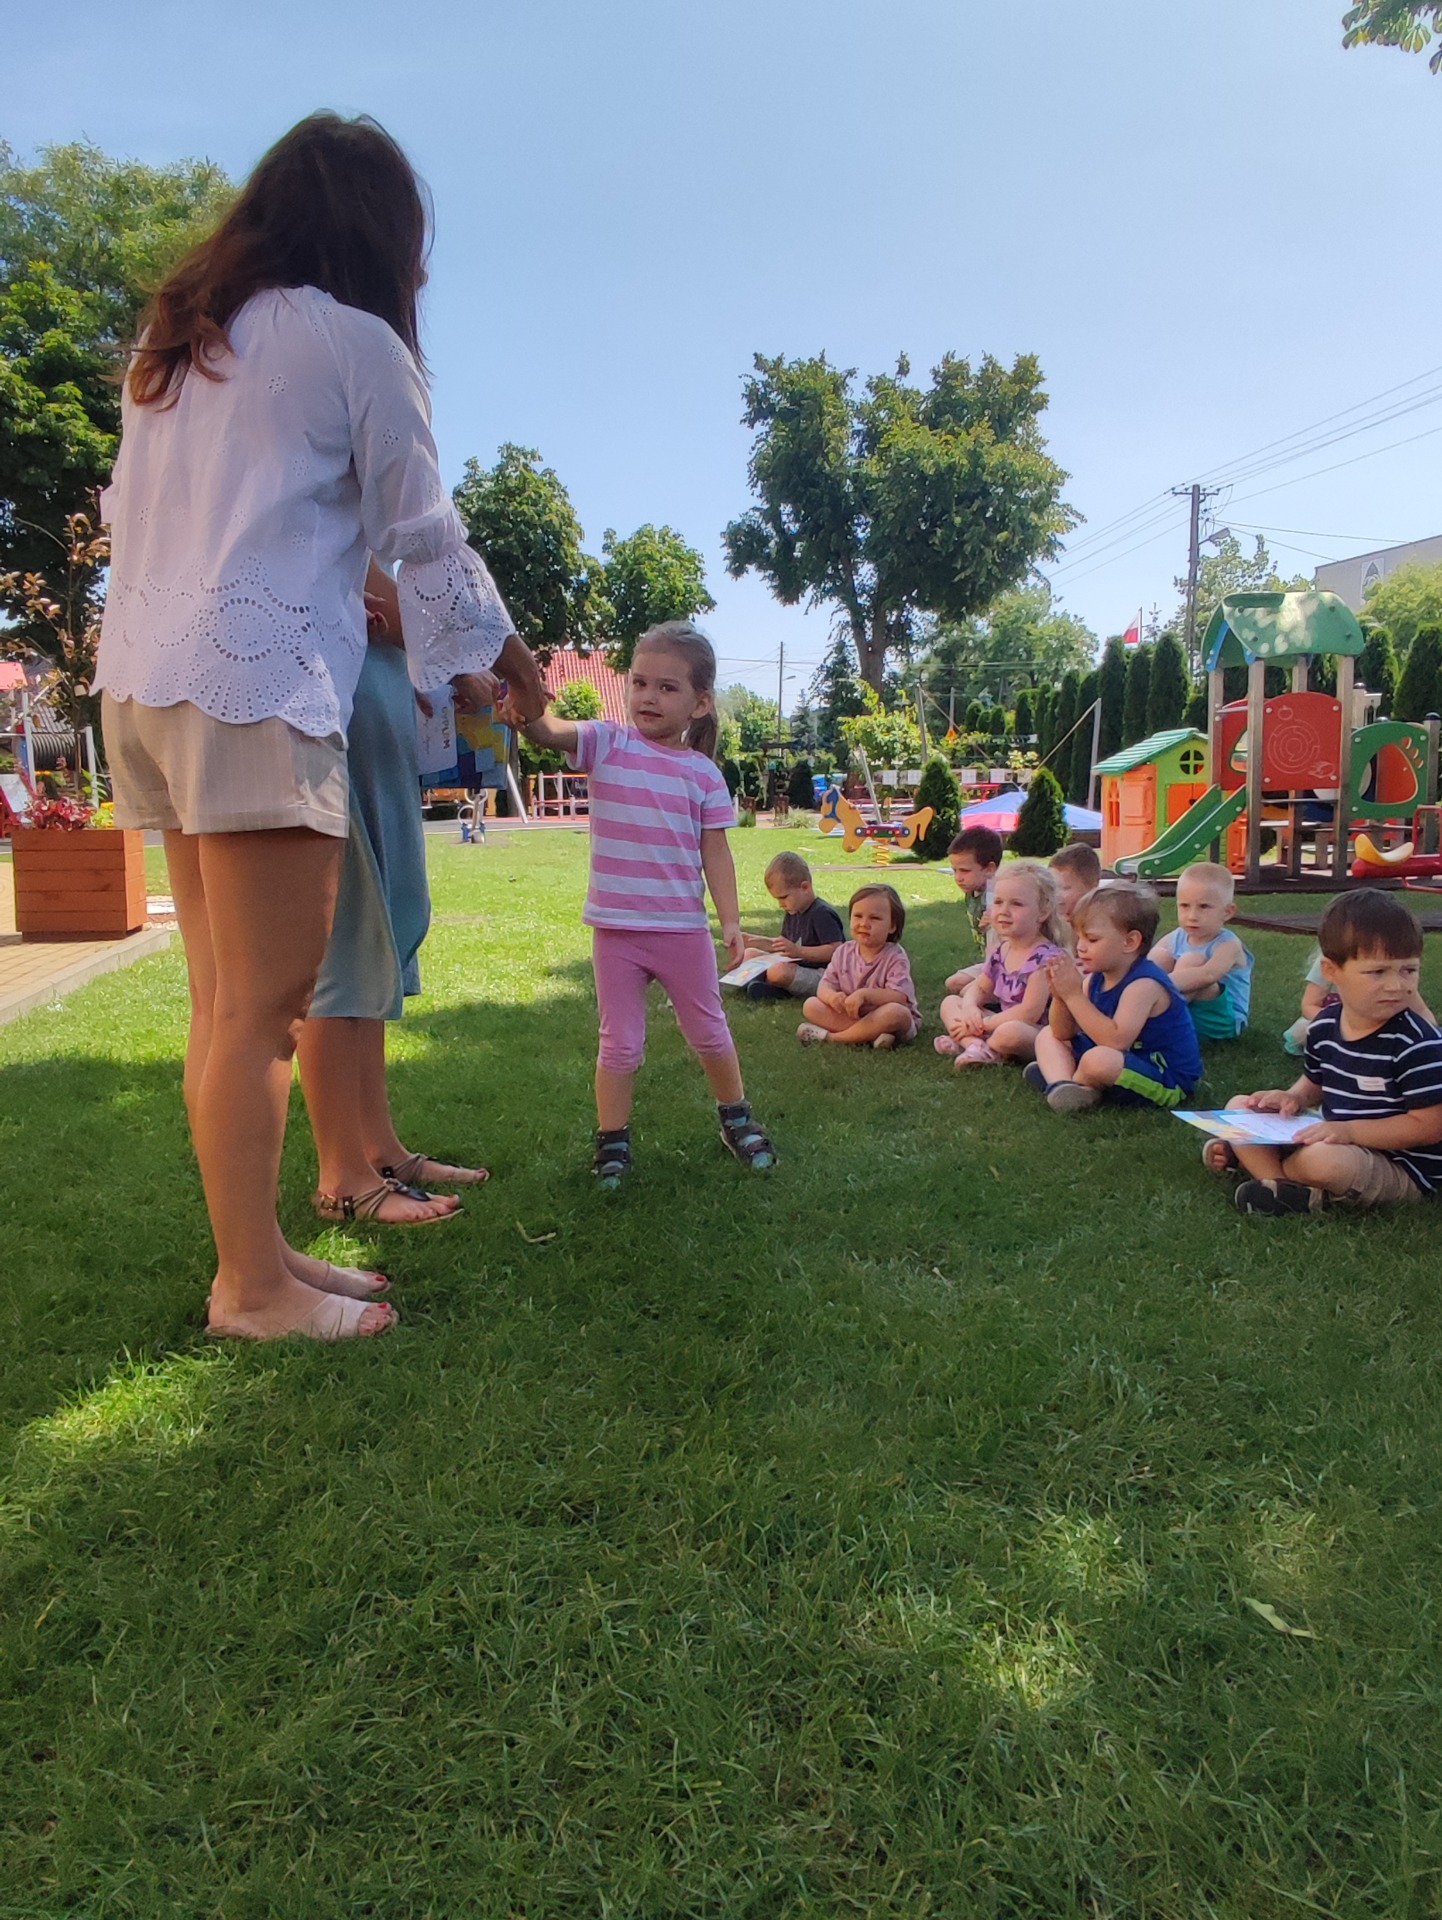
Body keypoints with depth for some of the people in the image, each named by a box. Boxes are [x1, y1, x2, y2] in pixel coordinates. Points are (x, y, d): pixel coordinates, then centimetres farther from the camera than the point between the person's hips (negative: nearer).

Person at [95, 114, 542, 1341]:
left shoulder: (172, 339, 23)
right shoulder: (355, 340, 1)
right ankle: (253, 1287, 3)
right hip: (257, 684, -8)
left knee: (223, 999, 9)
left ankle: (254, 1253, 18)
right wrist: (490, 663, 15)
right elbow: (425, 536, 3)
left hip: (145, 678, 8)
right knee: (264, 1006, -5)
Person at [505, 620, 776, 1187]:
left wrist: (731, 920, -3)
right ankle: (612, 1141, 23)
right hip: (615, 928, -1)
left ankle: (736, 1118, 38)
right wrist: (521, 709, -44)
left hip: (683, 929, 1)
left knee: (709, 1033, 17)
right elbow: (549, 731, -23)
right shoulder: (606, 744, -4)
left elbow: (715, 852, 2)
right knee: (620, 1043, 8)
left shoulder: (703, 772, -1)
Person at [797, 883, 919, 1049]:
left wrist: (865, 994, -37)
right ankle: (869, 1035, -28)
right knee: (811, 1005, -14)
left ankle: (832, 1037, -27)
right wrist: (831, 996, -28)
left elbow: (900, 997, -25)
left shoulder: (895, 957, -13)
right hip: (849, 1015, 4)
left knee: (896, 1013, -37)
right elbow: (824, 986, -3)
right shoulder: (843, 952, 1)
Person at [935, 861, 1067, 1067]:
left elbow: (1029, 1013, -24)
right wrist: (970, 1007, -9)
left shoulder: (1046, 957, -19)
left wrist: (983, 1023, -17)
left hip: (1037, 1034, -9)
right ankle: (976, 1045, -22)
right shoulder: (1000, 951, 7)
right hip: (1002, 1023, 9)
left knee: (1010, 1031, -41)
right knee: (950, 1002, 5)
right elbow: (979, 988, 17)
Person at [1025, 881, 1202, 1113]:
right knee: (1047, 1036, 12)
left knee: (1099, 1059, -38)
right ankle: (1062, 1085, -18)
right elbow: (1063, 1034, 4)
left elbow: (1116, 1041, -35)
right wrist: (1060, 996, -16)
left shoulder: (1144, 984, -24)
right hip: (1118, 1064, 10)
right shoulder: (1096, 979, 2)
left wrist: (1074, 995, -33)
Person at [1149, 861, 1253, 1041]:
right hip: (1181, 1013, 6)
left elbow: (1208, 975, -37)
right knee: (1159, 956, -9)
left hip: (1219, 1022, -6)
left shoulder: (1227, 945, -16)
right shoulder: (1174, 939, 2)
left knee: (1191, 961, -25)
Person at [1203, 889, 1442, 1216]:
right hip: (1336, 1140, 8)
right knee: (1240, 1106, 5)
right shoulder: (1324, 1025, 1)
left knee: (1323, 1159, -39)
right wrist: (1295, 1097, -4)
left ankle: (1257, 1161, -6)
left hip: (1402, 1169, -8)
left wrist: (1349, 1130, -26)